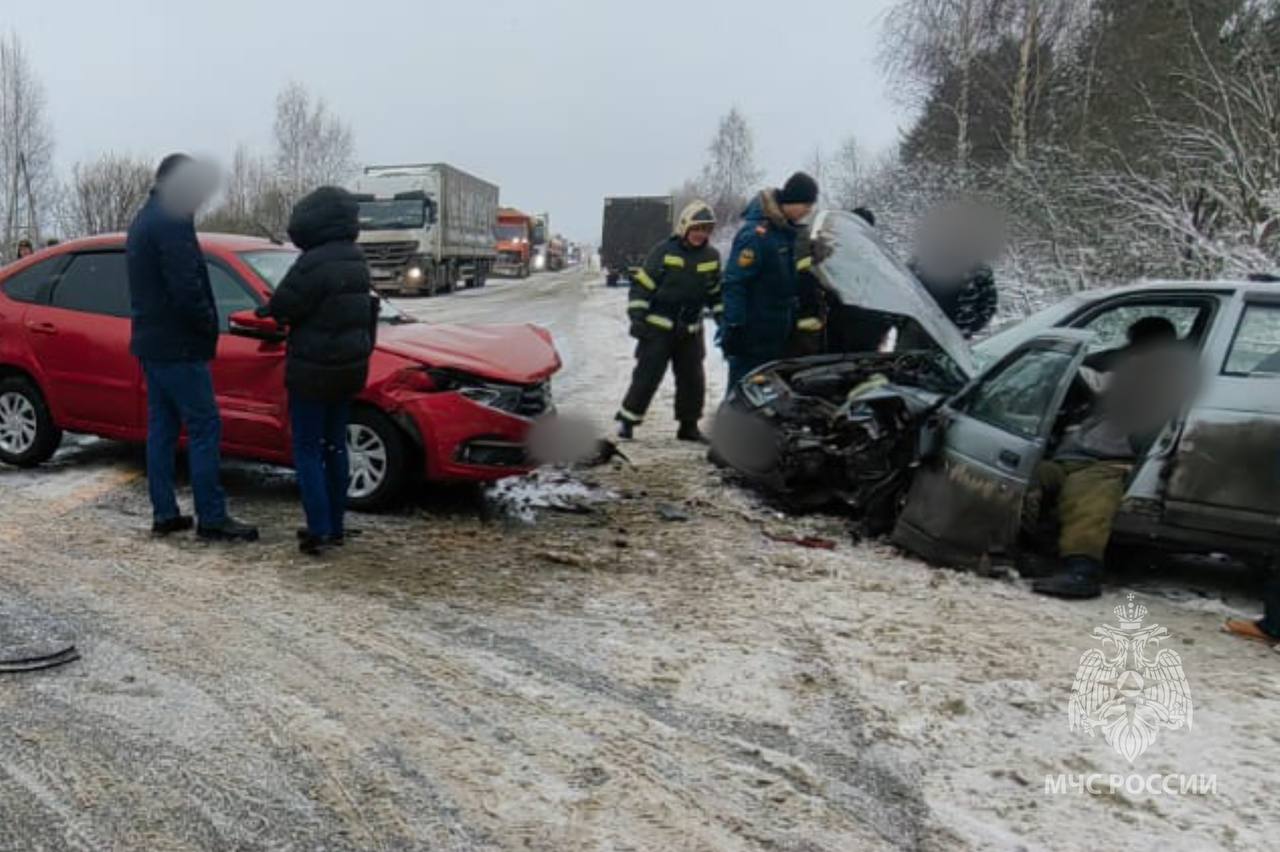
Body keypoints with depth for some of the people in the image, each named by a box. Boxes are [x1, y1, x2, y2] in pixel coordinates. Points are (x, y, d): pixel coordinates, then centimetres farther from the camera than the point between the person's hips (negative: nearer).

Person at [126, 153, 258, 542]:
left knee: (162, 428, 12)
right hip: (178, 346, -10)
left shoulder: (142, 221, 18)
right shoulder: (172, 221, -15)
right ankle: (212, 519, -5)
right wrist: (208, 325, -8)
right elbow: (186, 287, -23)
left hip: (151, 343, 10)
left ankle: (164, 514, 17)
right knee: (204, 429, -7)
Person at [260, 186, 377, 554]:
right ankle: (335, 526, 22)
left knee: (307, 450, 1)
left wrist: (269, 310, 8)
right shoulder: (355, 261, 7)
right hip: (349, 368, 8)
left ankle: (320, 531, 0)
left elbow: (283, 305, -17)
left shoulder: (314, 263, -21)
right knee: (334, 446, 15)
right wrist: (276, 310, 12)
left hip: (313, 371, -8)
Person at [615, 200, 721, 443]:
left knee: (693, 379, 6)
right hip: (658, 328, -5)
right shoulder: (664, 251, -9)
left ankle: (689, 425, 19)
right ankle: (627, 420, 5)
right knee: (647, 376, -6)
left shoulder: (712, 256, 6)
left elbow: (716, 293, 18)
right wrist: (637, 317, -13)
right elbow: (642, 284, -7)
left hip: (691, 331, 5)